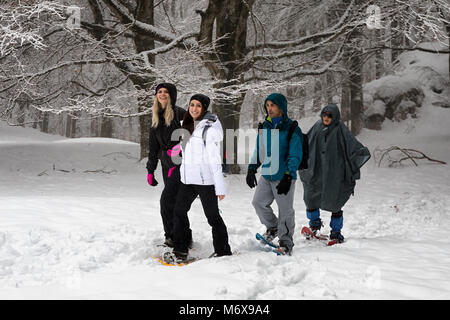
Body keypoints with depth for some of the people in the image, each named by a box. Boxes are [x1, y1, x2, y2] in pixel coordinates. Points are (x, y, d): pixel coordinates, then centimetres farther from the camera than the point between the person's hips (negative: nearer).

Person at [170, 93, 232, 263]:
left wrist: (220, 187, -17)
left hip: (205, 179, -8)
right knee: (179, 211, 9)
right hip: (187, 178, 8)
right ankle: (180, 250, 19)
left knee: (213, 216, 0)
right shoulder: (187, 125, 11)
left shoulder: (210, 128, -13)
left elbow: (215, 158, -16)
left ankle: (223, 252, 12)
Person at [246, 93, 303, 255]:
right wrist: (252, 169, 10)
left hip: (284, 177, -6)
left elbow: (295, 156, -12)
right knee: (258, 202, 5)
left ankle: (286, 241, 17)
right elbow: (258, 150, 18)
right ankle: (273, 227, 29)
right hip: (266, 175, 6)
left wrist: (288, 177, -19)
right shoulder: (265, 126, 9)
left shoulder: (292, 129, -9)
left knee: (285, 210, 2)